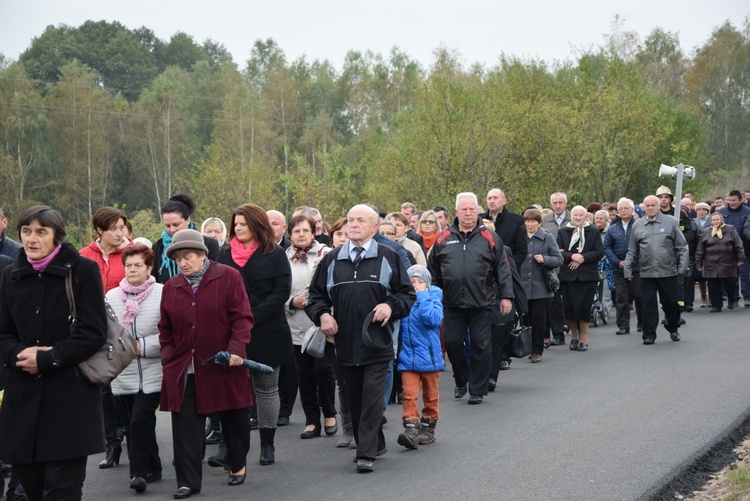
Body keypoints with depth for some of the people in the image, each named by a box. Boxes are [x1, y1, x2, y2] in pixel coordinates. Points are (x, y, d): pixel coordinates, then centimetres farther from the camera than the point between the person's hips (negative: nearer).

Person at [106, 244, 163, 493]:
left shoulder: (162, 294, -6)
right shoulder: (111, 296, 8)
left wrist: (142, 346, -13)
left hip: (152, 376, -4)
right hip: (122, 376, 5)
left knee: (141, 420, -12)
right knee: (131, 425, 9)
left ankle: (140, 471, -3)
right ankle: (151, 469, 23)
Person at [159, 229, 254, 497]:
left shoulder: (228, 277, -3)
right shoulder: (171, 287, 9)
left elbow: (242, 317, -7)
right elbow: (166, 328, 15)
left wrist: (236, 348, -17)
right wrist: (168, 354, 2)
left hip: (224, 365, -2)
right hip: (183, 369, 2)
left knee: (234, 419, 12)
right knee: (185, 425, -2)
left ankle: (238, 466, 34)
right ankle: (187, 481, 4)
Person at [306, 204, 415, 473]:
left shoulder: (388, 257, 2)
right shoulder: (332, 259, 10)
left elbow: (407, 294, 5)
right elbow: (316, 295, 16)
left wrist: (391, 306, -14)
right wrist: (322, 314, -3)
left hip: (377, 343, -3)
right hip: (345, 343, 4)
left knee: (372, 397, -8)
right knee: (354, 399, 9)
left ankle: (366, 453, -8)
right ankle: (376, 445, 23)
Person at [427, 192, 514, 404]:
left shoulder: (489, 238, 3)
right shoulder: (444, 239, 7)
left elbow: (502, 269, 4)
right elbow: (432, 270, 12)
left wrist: (506, 296, -1)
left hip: (481, 304, -2)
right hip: (452, 303, 2)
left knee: (481, 346, 1)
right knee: (453, 343, 4)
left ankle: (477, 389, 11)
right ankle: (461, 381, 27)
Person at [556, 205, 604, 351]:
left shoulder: (593, 232, 6)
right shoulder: (563, 232, 9)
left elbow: (600, 253, -2)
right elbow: (558, 252, 0)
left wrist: (582, 258, -12)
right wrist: (572, 256, -17)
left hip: (587, 275, -1)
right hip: (568, 276, 1)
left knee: (584, 307, -3)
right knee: (570, 308, -2)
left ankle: (583, 338, 9)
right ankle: (574, 336, 17)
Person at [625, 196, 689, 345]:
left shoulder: (671, 222, 2)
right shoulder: (637, 225, 9)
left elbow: (682, 246, 3)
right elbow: (632, 251, 12)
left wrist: (682, 266, -5)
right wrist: (627, 268, 5)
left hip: (668, 271, -1)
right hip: (646, 273, 1)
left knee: (670, 302, 7)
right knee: (648, 304, -1)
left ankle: (673, 329, 29)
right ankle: (649, 335, 5)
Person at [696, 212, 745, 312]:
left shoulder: (730, 229, 4)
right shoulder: (706, 232, 8)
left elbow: (738, 245, 2)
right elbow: (700, 250, 8)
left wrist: (740, 259, -4)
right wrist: (698, 263, 5)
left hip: (728, 265, -1)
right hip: (711, 266, 1)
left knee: (730, 284, 2)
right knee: (713, 287, 0)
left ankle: (732, 300, 29)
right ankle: (716, 306, 10)